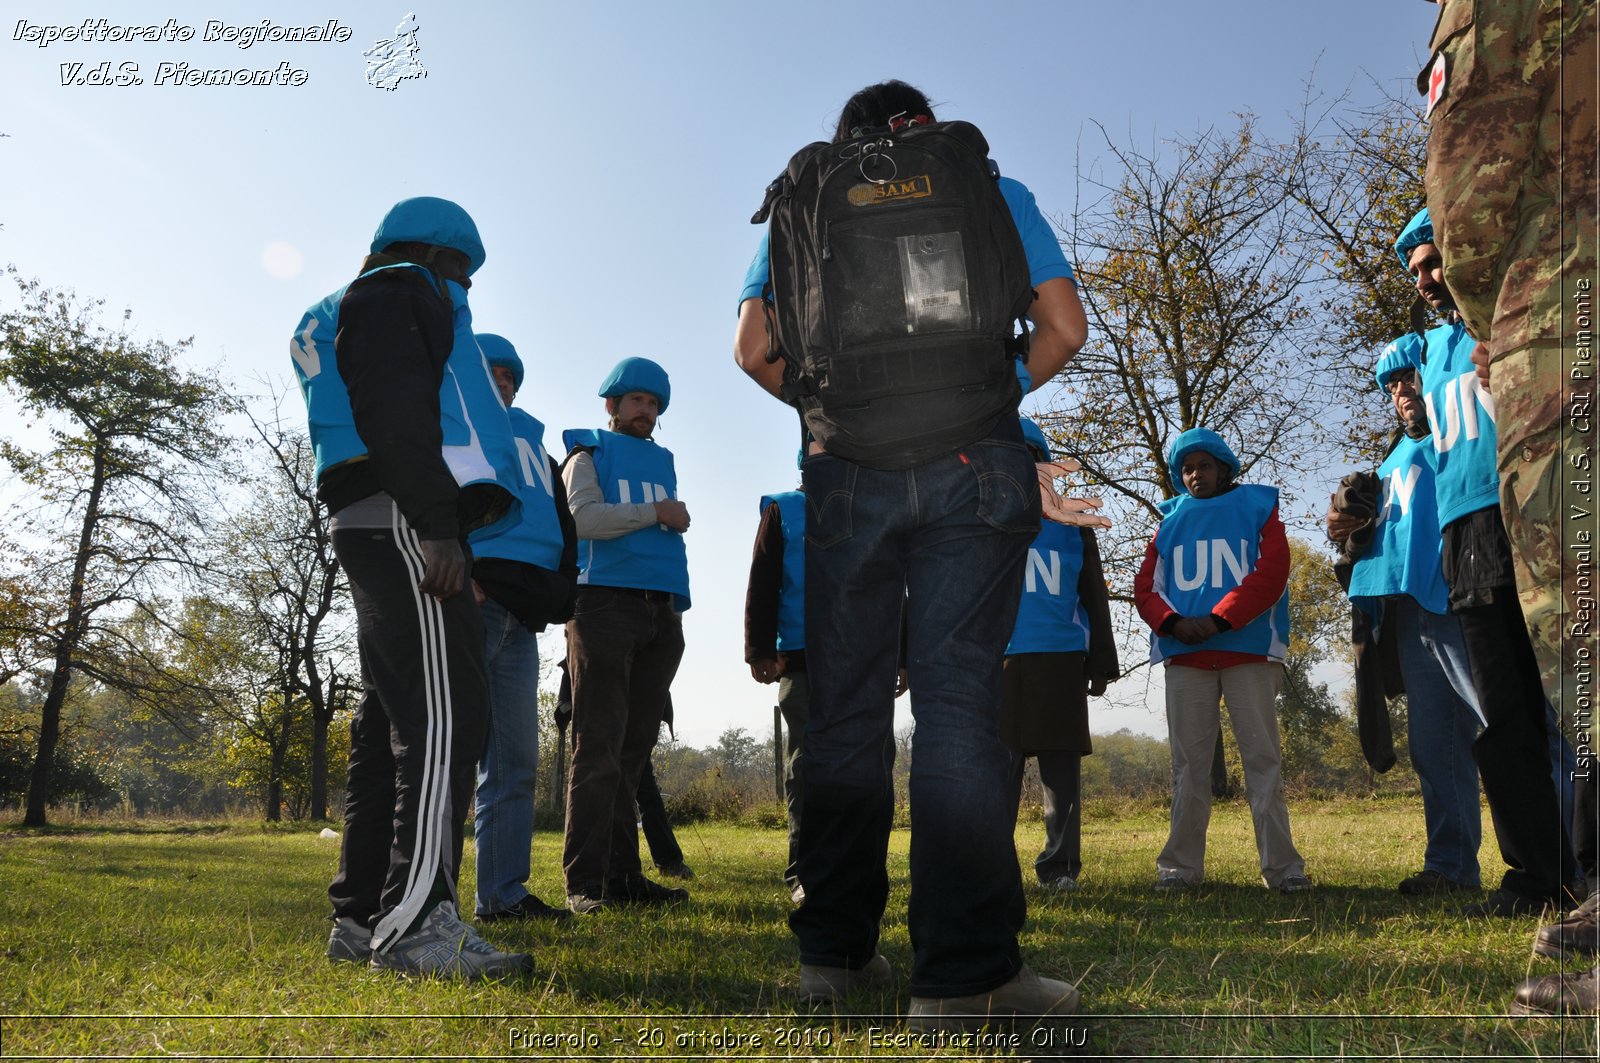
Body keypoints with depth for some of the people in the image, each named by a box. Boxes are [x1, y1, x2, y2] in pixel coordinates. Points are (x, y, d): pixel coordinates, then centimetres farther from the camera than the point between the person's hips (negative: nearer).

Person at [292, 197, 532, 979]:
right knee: (442, 712, -17)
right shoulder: (399, 295, 2)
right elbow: (394, 414, -15)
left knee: (394, 719, 8)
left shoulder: (355, 313, 32)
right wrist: (438, 523, -23)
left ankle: (360, 917, 11)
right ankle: (416, 921, -22)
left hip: (374, 527, 11)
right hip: (401, 521, -11)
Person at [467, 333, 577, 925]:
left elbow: (562, 522, 27)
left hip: (520, 614, 7)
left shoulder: (532, 442, 31)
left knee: (515, 760, 5)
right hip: (468, 600, -6)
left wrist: (562, 587, 10)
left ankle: (502, 893, 10)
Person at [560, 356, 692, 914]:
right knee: (599, 748, -9)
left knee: (634, 747, 5)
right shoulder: (589, 455, 9)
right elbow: (584, 518, -10)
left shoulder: (662, 461, 26)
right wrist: (655, 513, -6)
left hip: (660, 612, 6)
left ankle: (623, 875, 8)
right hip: (604, 603, -6)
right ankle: (584, 882, -6)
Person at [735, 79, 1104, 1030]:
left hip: (848, 477, 1)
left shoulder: (800, 202, 18)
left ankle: (835, 951, 15)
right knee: (958, 702, -5)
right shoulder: (996, 191, 16)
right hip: (975, 467, -1)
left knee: (845, 710, 8)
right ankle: (964, 976, -8)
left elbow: (755, 350, 7)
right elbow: (1065, 330, 8)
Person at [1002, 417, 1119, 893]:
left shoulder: (1070, 523, 13)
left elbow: (1094, 596, 12)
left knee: (1061, 766, 2)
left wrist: (1102, 661, 5)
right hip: (998, 658, 0)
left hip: (1061, 657, 0)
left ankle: (1061, 865, 8)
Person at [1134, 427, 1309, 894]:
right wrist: (1173, 622, -11)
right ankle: (1181, 864, 8)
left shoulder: (1257, 507, 10)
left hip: (1249, 651, -2)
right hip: (1185, 655, 3)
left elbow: (1271, 570, -4)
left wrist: (1219, 619, -14)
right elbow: (1145, 584, 10)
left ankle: (1281, 865, 1)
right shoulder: (1170, 519, 18)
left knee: (1262, 757, -3)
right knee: (1188, 763, 4)